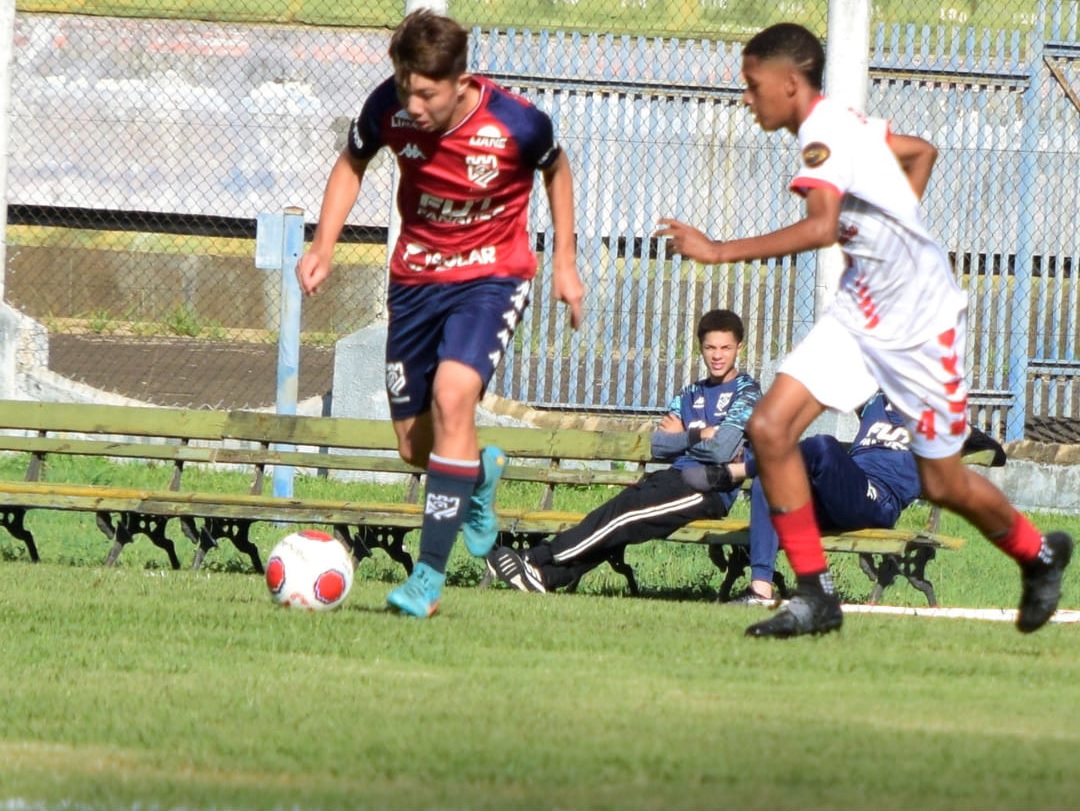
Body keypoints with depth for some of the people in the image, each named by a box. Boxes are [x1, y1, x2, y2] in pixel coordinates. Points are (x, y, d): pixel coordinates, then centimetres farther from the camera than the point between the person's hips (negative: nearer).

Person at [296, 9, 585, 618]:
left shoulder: (516, 123, -24)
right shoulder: (390, 108, -17)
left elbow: (555, 168, 0)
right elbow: (353, 163, 5)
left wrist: (565, 264, 3)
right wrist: (324, 247, -5)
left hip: (493, 275, -4)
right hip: (416, 274, 4)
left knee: (453, 394, -28)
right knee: (415, 444, 6)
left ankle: (431, 573, -25)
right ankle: (481, 471, 45)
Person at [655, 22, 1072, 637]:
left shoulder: (823, 133, -22)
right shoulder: (845, 123, 7)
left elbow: (822, 227, -40)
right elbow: (921, 150, 25)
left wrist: (719, 252, -41)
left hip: (919, 321, -9)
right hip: (860, 314, 9)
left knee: (944, 483, 4)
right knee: (770, 427, -9)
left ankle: (1039, 556, 33)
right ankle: (816, 597, -5)